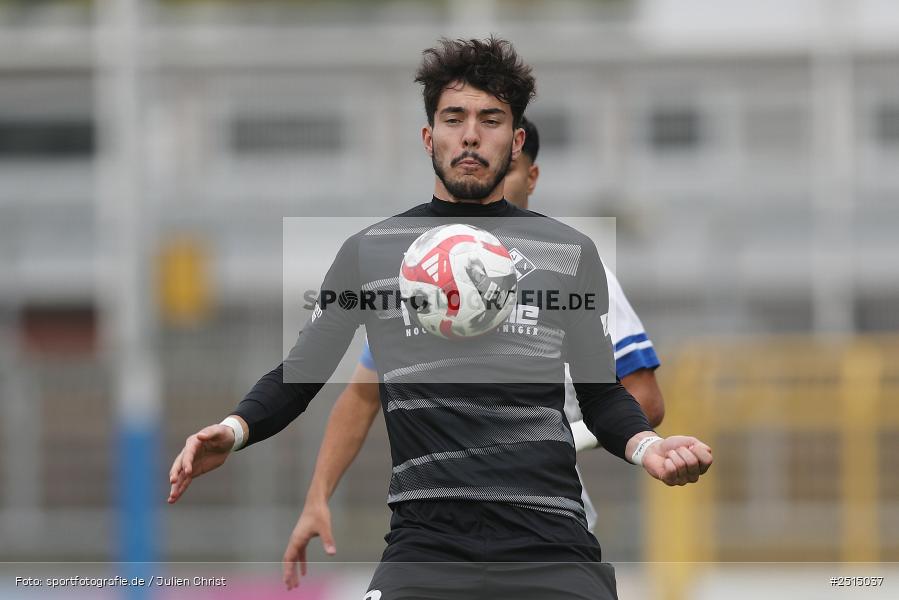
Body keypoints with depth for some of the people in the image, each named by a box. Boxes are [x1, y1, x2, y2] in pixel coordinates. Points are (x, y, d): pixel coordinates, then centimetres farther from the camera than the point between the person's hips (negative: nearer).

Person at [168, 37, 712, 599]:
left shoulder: (570, 252, 13)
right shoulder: (369, 252, 12)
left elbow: (601, 392, 16)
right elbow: (300, 374, 16)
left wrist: (646, 445, -6)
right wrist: (234, 430, -5)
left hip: (552, 550, 1)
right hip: (426, 547, 0)